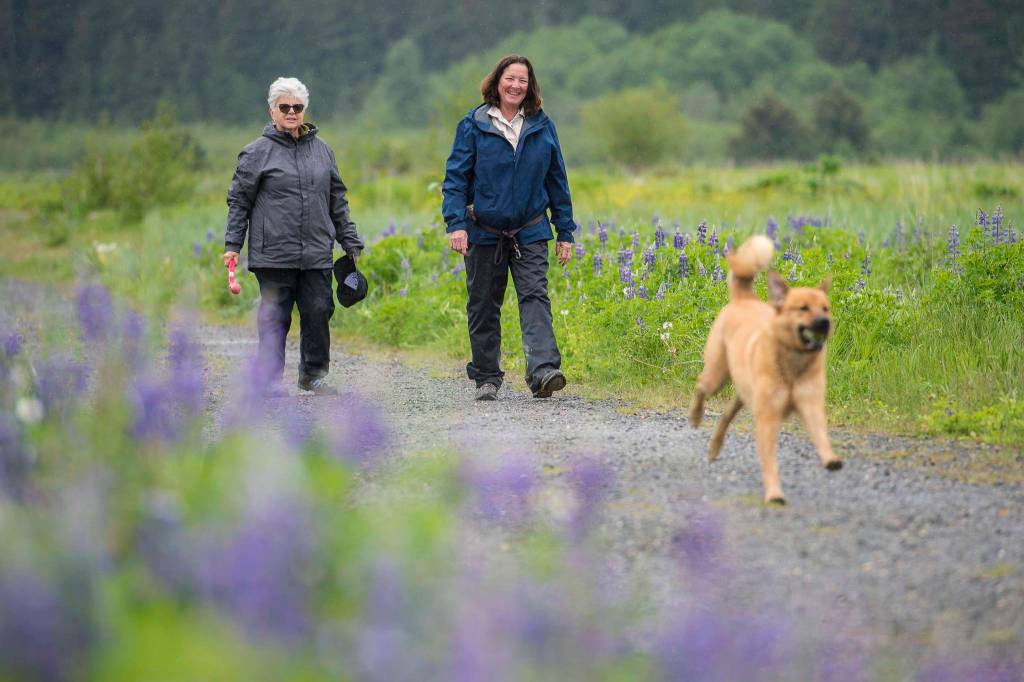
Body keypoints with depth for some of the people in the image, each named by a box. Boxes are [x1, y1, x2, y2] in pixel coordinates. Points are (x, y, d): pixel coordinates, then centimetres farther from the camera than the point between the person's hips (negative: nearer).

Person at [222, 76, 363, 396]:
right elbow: (239, 200, 2)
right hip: (274, 254, -4)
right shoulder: (257, 152, 1)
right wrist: (232, 244, -4)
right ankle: (271, 378, 5)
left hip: (317, 253, 4)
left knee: (318, 312, 5)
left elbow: (337, 200, 19)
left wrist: (350, 242, 16)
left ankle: (313, 374, 18)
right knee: (274, 316, -2)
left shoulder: (321, 150, 14)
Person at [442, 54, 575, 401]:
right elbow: (455, 176, -1)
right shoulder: (473, 125, 0)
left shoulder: (542, 126, 7)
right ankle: (487, 378, 16)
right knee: (483, 306, 6)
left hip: (530, 233, 0)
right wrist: (457, 223, -13)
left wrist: (565, 232, 9)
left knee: (535, 296, -14)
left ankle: (543, 370, -26)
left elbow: (557, 180, 12)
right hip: (484, 233, 0)